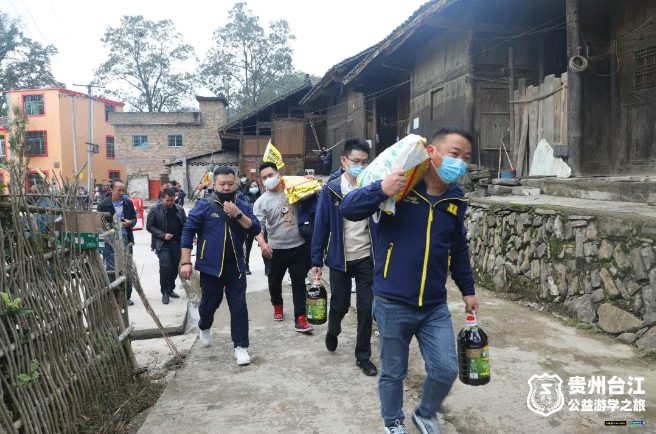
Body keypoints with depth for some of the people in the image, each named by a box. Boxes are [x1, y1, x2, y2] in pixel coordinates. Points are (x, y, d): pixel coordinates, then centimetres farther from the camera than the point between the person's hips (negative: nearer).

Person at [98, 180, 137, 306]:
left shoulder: (128, 204, 9)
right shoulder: (103, 205, -1)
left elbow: (134, 218, 18)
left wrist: (130, 222, -5)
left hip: (125, 240, 3)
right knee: (111, 269, 0)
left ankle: (127, 296, 16)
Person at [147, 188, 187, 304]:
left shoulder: (180, 210, 8)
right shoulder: (155, 210, -3)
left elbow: (186, 225, 15)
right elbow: (149, 226, -2)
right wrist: (163, 235, -13)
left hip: (176, 244, 4)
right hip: (162, 245, -4)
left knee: (174, 268, 9)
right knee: (165, 266, -13)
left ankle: (170, 289, 27)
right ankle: (165, 292, 0)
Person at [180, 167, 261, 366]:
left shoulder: (243, 206, 5)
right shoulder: (204, 206, -3)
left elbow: (255, 229, -5)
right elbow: (188, 231, -4)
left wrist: (238, 215, -20)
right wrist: (186, 262, -9)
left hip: (235, 267, 2)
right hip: (211, 266, -1)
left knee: (239, 306, 0)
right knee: (210, 302, 13)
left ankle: (240, 347, 11)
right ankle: (204, 327, 47)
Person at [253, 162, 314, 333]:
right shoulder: (261, 202, -3)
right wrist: (262, 243, -29)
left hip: (299, 246, 0)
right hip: (276, 249, 0)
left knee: (299, 282, -2)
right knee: (275, 281, 15)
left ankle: (300, 319, 0)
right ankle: (277, 306, 43)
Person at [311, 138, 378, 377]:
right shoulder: (331, 189, -7)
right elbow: (321, 225, -4)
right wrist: (317, 260, -3)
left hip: (366, 258, 1)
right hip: (339, 259, -1)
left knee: (366, 308, 5)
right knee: (340, 306, 11)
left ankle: (363, 356, 24)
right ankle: (333, 331, 46)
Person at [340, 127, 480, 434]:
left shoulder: (456, 200, 4)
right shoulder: (399, 185, -12)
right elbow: (348, 209, -17)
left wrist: (467, 289, 23)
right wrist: (381, 190, -34)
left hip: (435, 307, 4)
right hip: (392, 305, -4)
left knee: (446, 370, 5)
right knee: (393, 372, 13)